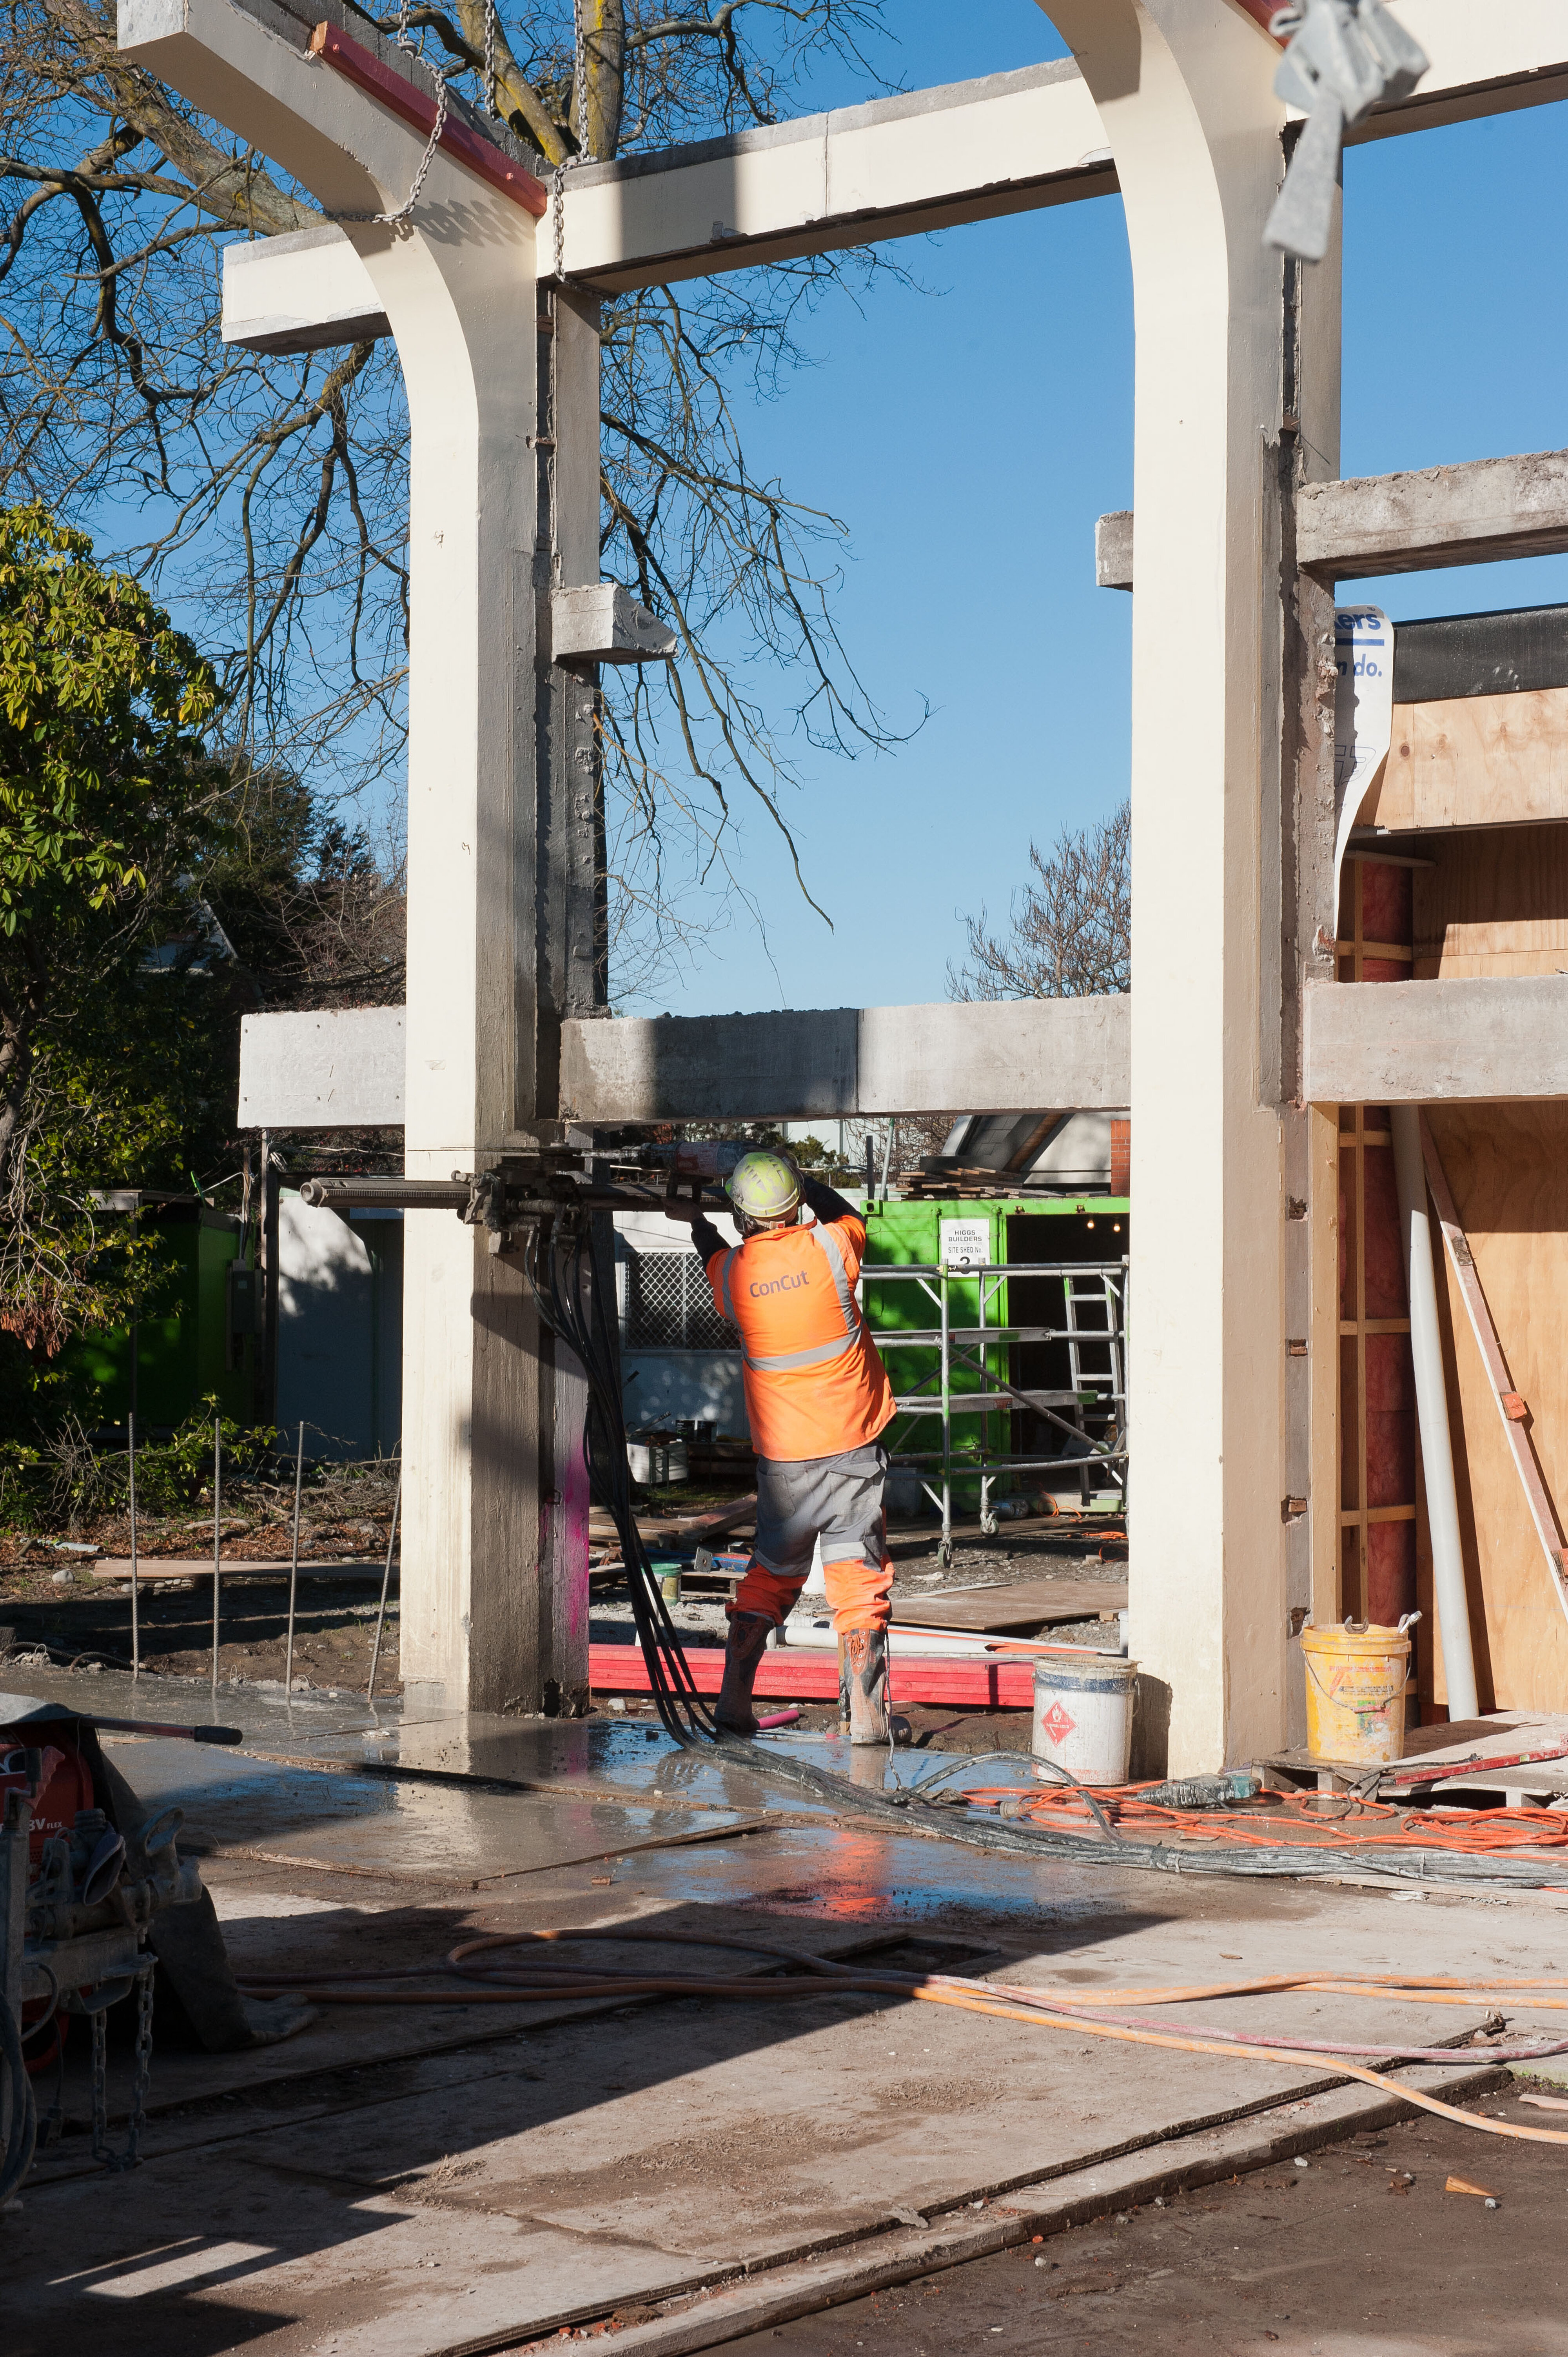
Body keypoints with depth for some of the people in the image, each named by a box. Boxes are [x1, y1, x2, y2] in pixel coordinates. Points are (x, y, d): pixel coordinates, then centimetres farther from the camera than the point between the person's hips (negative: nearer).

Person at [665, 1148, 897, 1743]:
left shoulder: (732, 1272, -5)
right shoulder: (829, 1249, -11)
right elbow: (851, 1218, 13)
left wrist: (696, 1222, 41)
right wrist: (804, 1184, 24)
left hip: (783, 1455, 2)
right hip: (853, 1445, -2)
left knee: (771, 1572, 15)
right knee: (858, 1577, 2)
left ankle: (734, 1700, 13)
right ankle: (864, 1712, -2)